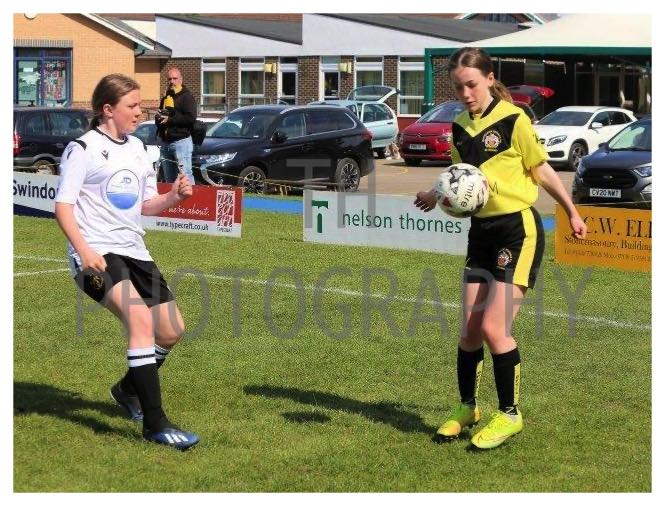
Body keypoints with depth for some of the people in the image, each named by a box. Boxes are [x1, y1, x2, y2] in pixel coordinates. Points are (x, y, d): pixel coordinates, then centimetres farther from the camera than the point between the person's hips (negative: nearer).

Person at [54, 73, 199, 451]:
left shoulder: (137, 148, 16)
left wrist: (174, 197, 1)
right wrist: (84, 251, -22)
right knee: (140, 317, -28)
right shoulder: (83, 149, -5)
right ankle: (155, 424, -27)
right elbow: (63, 205, -10)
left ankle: (129, 389, 35)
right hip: (97, 255, -8)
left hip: (133, 251, 8)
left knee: (172, 330, 7)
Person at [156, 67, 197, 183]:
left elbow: (191, 117, -17)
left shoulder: (186, 96, -4)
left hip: (181, 140, -8)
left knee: (185, 175, -15)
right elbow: (160, 114, 29)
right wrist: (158, 117, 4)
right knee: (169, 179, 11)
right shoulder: (166, 97, 20)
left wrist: (169, 120, -17)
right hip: (165, 142, 8)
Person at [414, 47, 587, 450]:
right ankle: (467, 408, 24)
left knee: (495, 327, -12)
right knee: (470, 328, 7)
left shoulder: (514, 119, -12)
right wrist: (439, 195, 3)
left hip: (518, 229, -6)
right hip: (482, 231, 6)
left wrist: (572, 212, 3)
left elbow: (542, 169, -3)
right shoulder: (460, 126, 7)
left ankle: (510, 415, 4)